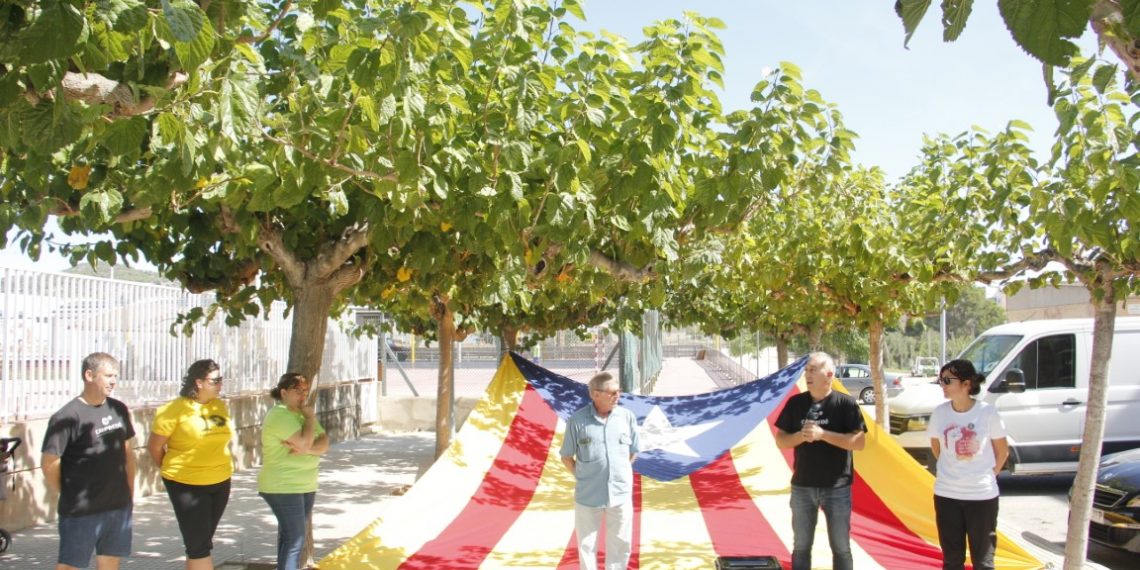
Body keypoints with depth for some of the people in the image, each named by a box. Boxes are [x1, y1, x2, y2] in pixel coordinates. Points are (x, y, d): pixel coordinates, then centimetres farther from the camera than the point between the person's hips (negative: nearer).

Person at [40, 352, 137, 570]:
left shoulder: (119, 410, 5)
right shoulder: (67, 416, -15)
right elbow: (50, 463, -12)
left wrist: (130, 491, 12)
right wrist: (69, 494, -2)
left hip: (119, 506, 6)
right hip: (80, 511, -6)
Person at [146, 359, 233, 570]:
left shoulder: (220, 405, 3)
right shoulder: (175, 409, -15)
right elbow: (154, 447, -6)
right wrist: (173, 471, 5)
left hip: (220, 482, 6)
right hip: (187, 485, -6)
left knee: (202, 541, 17)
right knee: (199, 544, -2)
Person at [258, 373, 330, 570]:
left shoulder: (303, 413, 12)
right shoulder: (279, 415, -15)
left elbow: (324, 443, 1)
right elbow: (305, 442, -25)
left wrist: (306, 449, -18)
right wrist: (311, 417, -12)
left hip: (305, 486, 8)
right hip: (282, 487, -8)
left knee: (290, 536, 14)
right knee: (294, 538, -10)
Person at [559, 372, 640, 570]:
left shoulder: (627, 417, -4)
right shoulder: (578, 420, -11)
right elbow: (567, 457, 1)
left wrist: (620, 474, 7)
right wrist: (583, 478, -1)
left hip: (621, 494, 2)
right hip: (588, 495, -2)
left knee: (620, 544, 14)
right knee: (587, 545, 12)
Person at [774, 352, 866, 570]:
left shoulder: (845, 403, -7)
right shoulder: (795, 403, 3)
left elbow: (859, 442, -13)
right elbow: (780, 441, 4)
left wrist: (822, 434, -21)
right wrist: (801, 436, -16)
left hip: (836, 488, -3)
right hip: (802, 486, 3)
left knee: (841, 547, 7)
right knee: (801, 546, 11)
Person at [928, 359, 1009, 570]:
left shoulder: (987, 412, -12)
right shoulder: (940, 413, -5)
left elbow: (1002, 450, 2)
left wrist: (988, 474, 8)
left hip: (982, 495, -2)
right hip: (946, 494, 2)